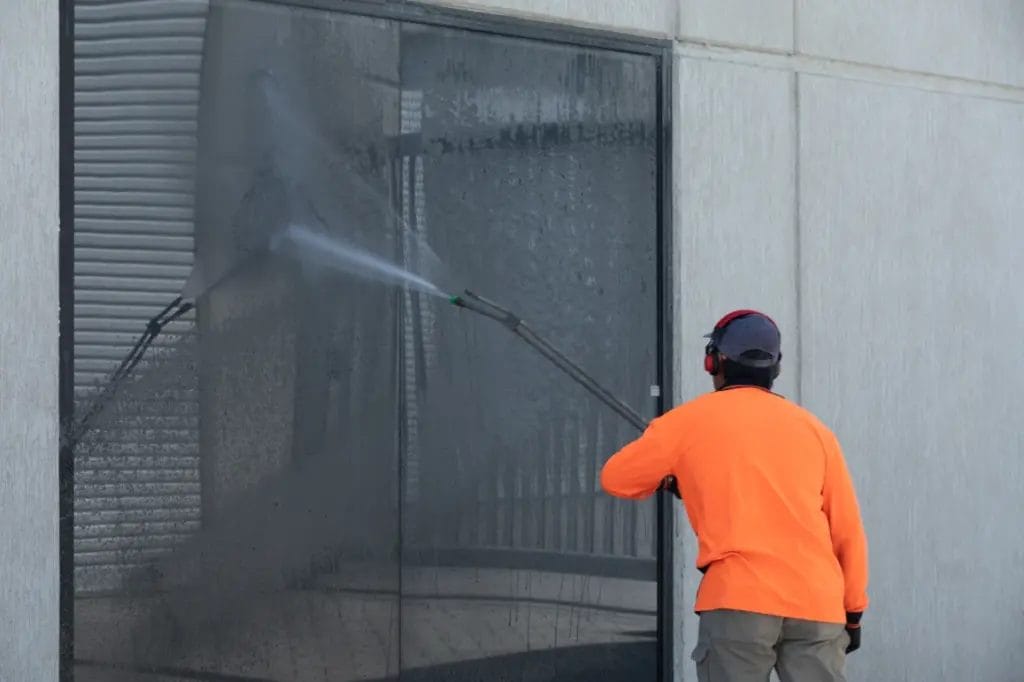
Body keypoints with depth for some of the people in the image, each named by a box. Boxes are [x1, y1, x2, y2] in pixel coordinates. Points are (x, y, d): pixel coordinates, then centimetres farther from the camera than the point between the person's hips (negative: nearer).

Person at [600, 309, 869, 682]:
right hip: (818, 603, 3)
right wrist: (852, 611, 19)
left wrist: (668, 479, 32)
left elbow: (616, 478, 12)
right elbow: (847, 528, 13)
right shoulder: (813, 428, 15)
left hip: (739, 599, -3)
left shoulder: (692, 420, 7)